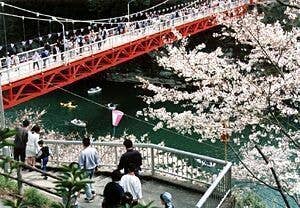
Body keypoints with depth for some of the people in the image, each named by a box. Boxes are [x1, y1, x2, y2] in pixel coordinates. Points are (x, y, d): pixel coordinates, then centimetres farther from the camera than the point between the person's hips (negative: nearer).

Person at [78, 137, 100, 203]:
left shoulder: (83, 152, -22)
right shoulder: (94, 150, -7)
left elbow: (81, 163, -16)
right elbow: (97, 159, 4)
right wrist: (97, 165, 19)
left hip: (86, 170, -6)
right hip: (93, 168, 6)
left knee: (86, 183, 9)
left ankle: (89, 197, 15)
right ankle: (92, 192, 23)